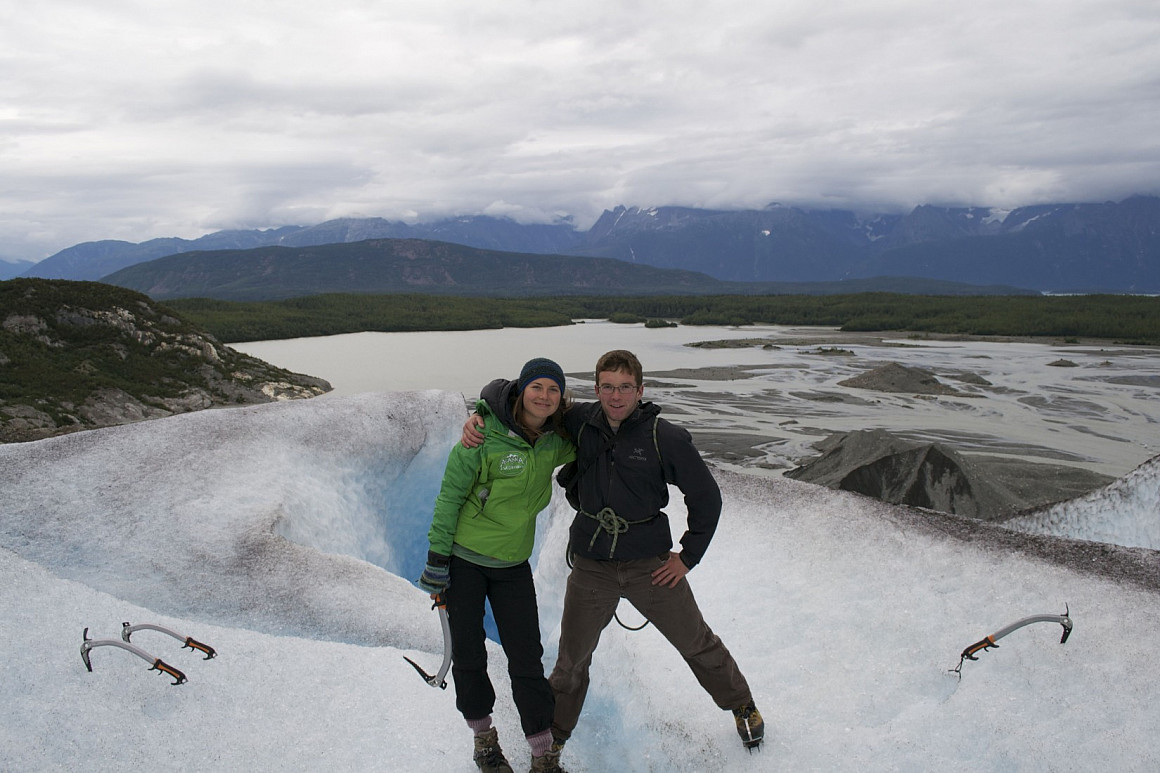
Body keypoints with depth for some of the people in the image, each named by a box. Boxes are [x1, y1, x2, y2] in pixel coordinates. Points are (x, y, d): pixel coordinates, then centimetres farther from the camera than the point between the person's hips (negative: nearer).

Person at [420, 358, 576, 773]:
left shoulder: (557, 441, -5)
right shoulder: (485, 436, -19)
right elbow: (450, 495, -12)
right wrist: (437, 558, -12)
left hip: (513, 564, 3)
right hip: (463, 558, -3)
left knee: (527, 656, 3)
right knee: (468, 652, 8)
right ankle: (483, 736, 31)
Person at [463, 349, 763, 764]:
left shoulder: (665, 438, -13)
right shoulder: (580, 421, -7)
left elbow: (706, 497, -3)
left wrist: (688, 556, -2)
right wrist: (479, 419, -11)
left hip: (650, 563, -1)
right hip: (592, 565, 2)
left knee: (697, 642, 14)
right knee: (572, 658, 11)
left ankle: (743, 706, 41)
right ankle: (553, 737, 35)